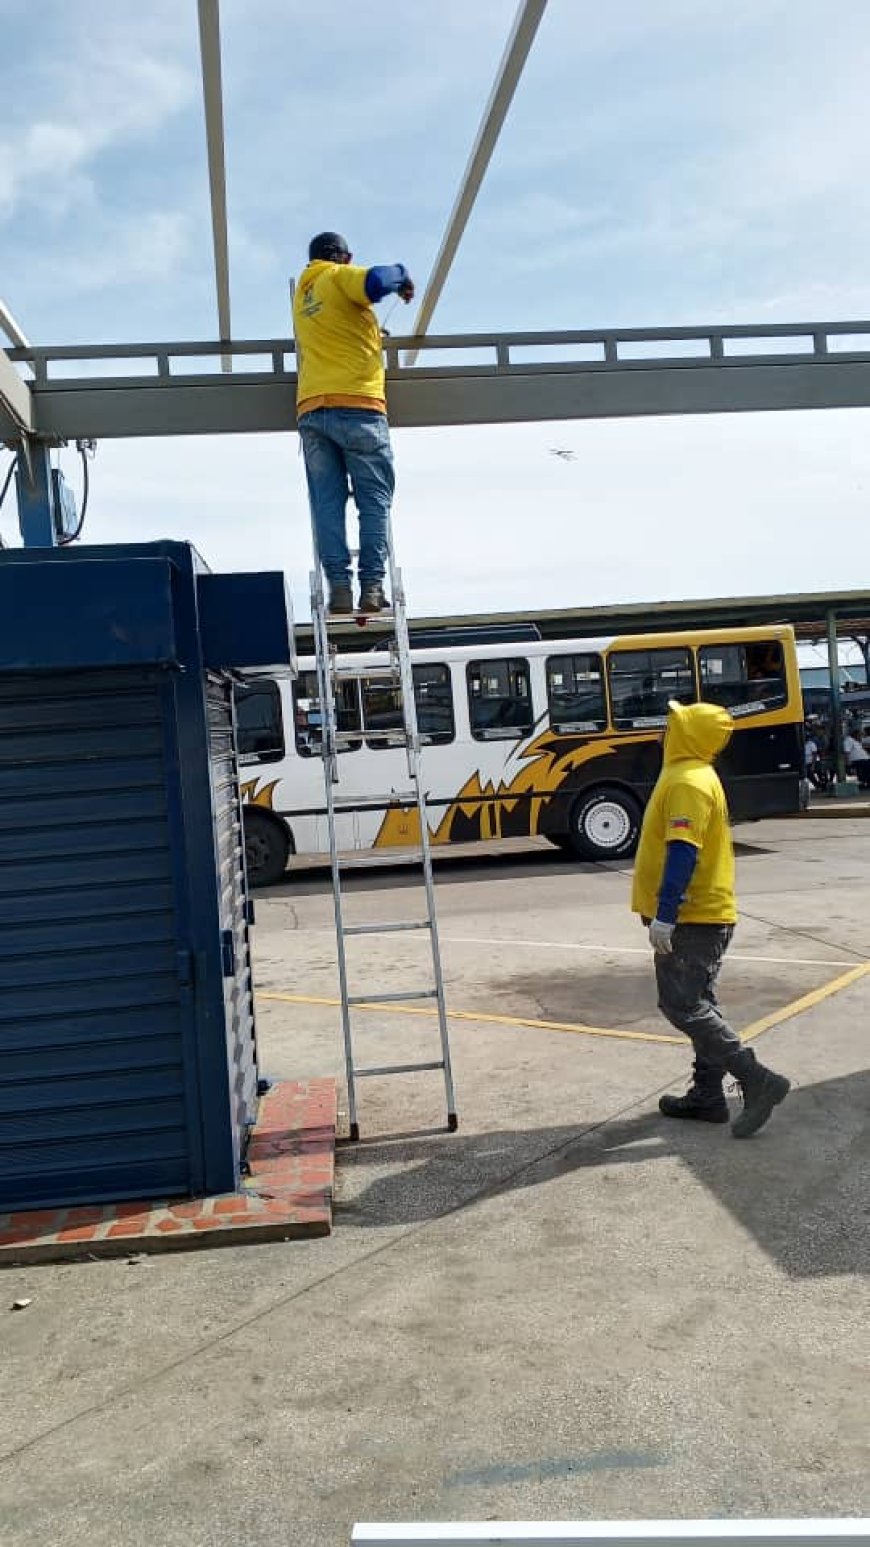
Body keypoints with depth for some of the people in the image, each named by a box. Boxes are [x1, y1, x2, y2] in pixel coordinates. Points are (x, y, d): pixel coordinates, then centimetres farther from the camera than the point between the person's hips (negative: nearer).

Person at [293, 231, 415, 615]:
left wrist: (368, 332, 45)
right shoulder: (339, 276, 7)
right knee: (374, 500, -2)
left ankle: (339, 587, -11)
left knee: (327, 503, 0)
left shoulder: (302, 293, 26)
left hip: (311, 409, 5)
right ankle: (372, 587, -12)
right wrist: (401, 275, 6)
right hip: (356, 405, -5)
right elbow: (376, 282, -13)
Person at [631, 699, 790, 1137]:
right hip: (704, 915, 10)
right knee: (697, 1004, 14)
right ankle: (707, 1094, 21)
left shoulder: (688, 781, -18)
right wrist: (665, 911, 23)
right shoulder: (692, 774, 14)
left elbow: (683, 853, -26)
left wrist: (664, 914, -29)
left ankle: (758, 1081, -7)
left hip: (691, 919, -10)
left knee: (682, 1006, -8)